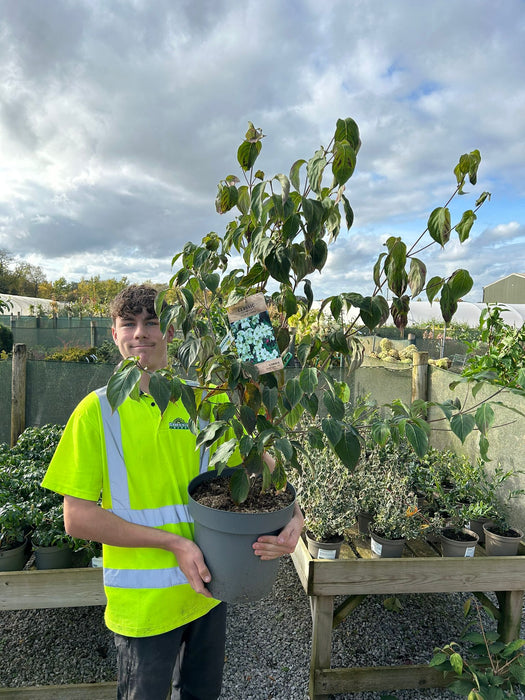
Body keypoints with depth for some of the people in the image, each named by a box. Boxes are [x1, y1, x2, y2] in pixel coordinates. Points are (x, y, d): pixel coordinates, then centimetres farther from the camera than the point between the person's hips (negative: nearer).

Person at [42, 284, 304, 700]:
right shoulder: (97, 411, -11)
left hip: (207, 585, 3)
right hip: (142, 601, -3)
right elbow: (77, 518, -13)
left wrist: (290, 514, -23)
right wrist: (172, 542, -21)